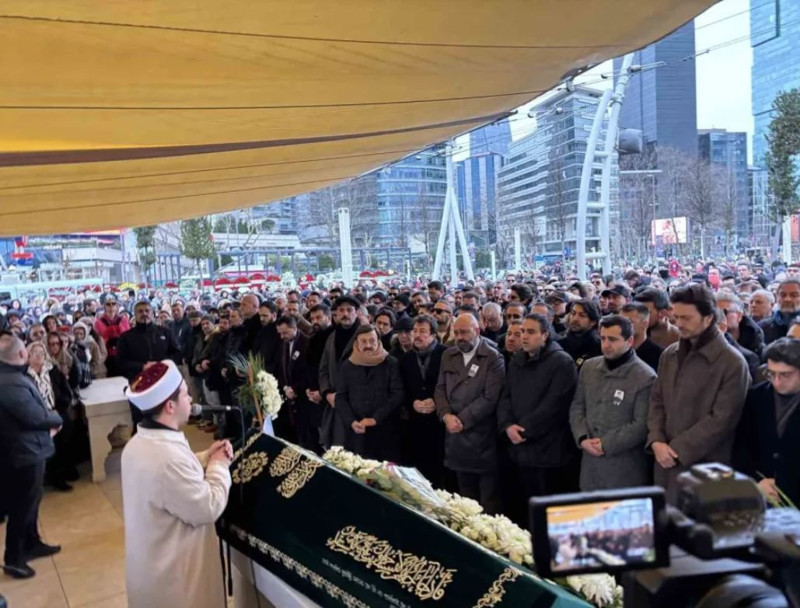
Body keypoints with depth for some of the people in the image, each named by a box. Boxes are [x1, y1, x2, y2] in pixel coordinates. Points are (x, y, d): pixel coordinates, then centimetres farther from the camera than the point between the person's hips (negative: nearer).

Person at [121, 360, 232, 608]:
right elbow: (208, 509, -24)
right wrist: (219, 465, -12)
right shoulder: (168, 457, -35)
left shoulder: (138, 443, -3)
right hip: (173, 573, -9)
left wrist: (205, 458, 0)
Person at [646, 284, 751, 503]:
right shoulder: (669, 354, 8)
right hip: (666, 463, 5)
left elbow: (721, 420, -14)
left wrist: (678, 449, -14)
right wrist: (656, 441, -6)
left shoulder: (732, 363, -10)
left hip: (705, 467, -5)